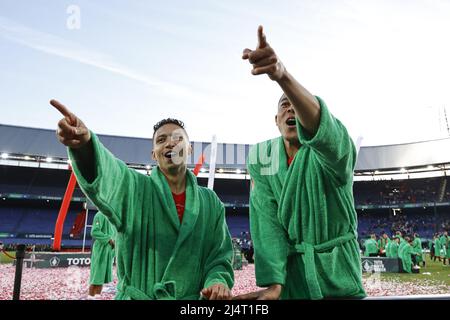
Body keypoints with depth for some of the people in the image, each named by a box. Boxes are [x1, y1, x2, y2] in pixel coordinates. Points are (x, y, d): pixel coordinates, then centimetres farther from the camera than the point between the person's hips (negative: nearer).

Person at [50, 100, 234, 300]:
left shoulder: (210, 202, 1)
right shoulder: (135, 189, -8)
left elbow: (219, 255, 4)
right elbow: (108, 175, -29)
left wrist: (218, 281, -16)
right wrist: (85, 144, -50)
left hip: (191, 297, 2)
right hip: (137, 295, -1)